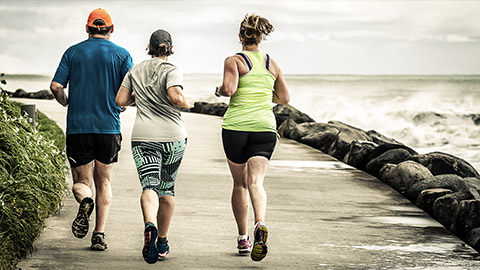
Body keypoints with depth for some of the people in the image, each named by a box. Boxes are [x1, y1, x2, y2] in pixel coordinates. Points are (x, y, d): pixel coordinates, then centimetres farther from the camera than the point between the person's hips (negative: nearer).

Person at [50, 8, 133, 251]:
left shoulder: (73, 52, 6)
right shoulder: (121, 55, 3)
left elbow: (56, 87, -2)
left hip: (77, 128, 0)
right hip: (109, 128, 0)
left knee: (81, 182, 9)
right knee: (104, 183, 13)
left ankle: (85, 201, -25)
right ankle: (99, 234, 1)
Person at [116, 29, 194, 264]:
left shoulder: (136, 71, 8)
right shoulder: (171, 71, -5)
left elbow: (120, 101, 8)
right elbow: (176, 97, -21)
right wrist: (188, 102, 0)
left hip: (144, 137, 1)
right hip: (173, 136, -1)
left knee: (150, 186, -11)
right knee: (167, 188, 15)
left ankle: (150, 226, -43)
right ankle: (162, 243, 23)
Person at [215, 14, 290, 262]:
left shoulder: (233, 61, -2)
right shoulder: (272, 64, 10)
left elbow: (229, 88, -18)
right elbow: (284, 98, 15)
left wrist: (219, 90, 4)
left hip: (235, 127, -2)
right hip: (265, 129, 2)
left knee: (240, 183, 13)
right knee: (255, 182, -9)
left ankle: (243, 239, 19)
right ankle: (260, 225, -38)